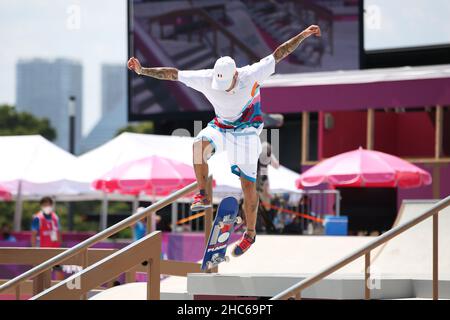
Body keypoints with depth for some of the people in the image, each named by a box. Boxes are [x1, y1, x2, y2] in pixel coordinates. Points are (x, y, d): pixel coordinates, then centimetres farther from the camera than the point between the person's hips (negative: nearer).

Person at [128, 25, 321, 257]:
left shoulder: (251, 75, -26)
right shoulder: (206, 79, -21)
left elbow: (278, 54, -20)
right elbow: (173, 74, -16)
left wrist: (304, 35, -21)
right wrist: (142, 70, -20)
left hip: (247, 131, -2)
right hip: (220, 127, 2)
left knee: (248, 185, -4)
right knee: (200, 144, -32)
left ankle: (250, 233, 15)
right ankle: (203, 196, -18)